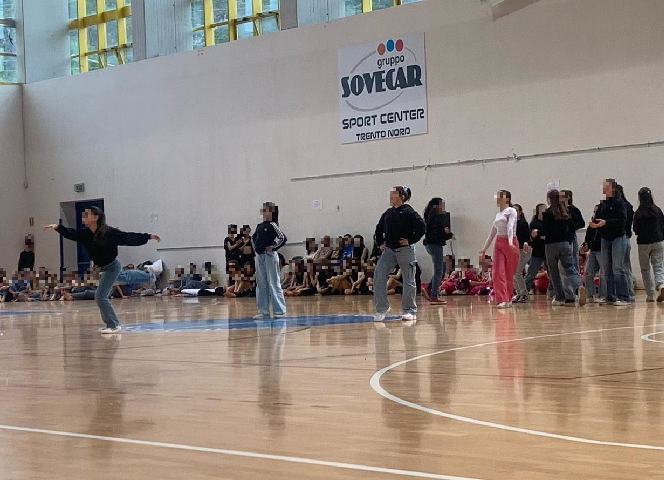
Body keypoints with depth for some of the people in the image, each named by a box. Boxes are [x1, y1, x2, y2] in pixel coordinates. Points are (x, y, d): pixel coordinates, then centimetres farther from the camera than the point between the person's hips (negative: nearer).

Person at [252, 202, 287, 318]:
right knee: (261, 284, 8)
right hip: (259, 256, 8)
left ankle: (280, 310, 0)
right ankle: (263, 311, 13)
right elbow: (254, 237, 29)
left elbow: (283, 238, -16)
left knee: (274, 283, -4)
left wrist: (273, 247, -13)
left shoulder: (272, 225, -9)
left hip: (270, 256, -8)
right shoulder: (260, 226, 12)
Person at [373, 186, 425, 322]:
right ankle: (381, 309, 3)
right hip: (389, 250, 6)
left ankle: (409, 311, 12)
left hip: (405, 250, -6)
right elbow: (379, 228, 26)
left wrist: (410, 240, -15)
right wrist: (380, 243, 17)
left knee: (408, 280, 2)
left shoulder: (408, 211, -9)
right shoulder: (388, 213, 11)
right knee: (379, 276, -5)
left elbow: (421, 227, -17)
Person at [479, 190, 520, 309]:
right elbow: (492, 233, 24)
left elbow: (510, 227, -18)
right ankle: (502, 300, -16)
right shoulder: (498, 215, 18)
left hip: (510, 243, -6)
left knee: (509, 273, 1)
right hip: (498, 244, 6)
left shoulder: (511, 211, -2)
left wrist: (510, 242, -33)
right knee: (498, 272, -10)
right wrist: (484, 249, 24)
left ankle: (508, 299, 14)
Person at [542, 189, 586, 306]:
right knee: (570, 269, -2)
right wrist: (568, 240, 15)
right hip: (565, 244, 4)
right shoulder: (565, 212, 8)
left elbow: (546, 231, -11)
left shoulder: (547, 213, -7)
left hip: (552, 244, -4)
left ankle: (560, 297, 12)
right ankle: (579, 286, -31)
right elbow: (572, 228, 8)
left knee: (554, 272, 9)